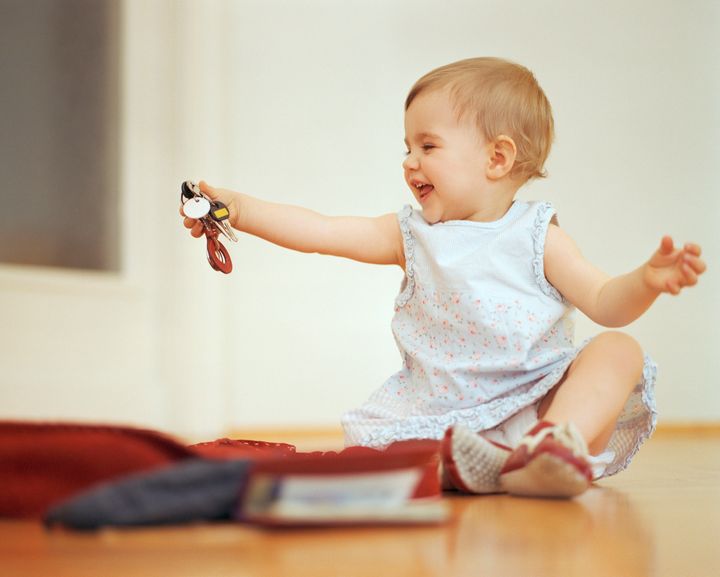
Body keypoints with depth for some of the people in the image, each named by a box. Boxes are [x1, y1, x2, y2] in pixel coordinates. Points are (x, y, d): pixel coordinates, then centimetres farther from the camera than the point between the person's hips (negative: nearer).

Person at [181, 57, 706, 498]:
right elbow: (322, 231, 6)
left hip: (538, 400, -2)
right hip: (445, 415, 2)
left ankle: (560, 440, -51)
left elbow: (604, 302, -4)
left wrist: (647, 281, -25)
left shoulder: (535, 236, 2)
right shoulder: (411, 235, 11)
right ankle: (471, 464, -44)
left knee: (619, 352, -25)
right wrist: (238, 209, -2)